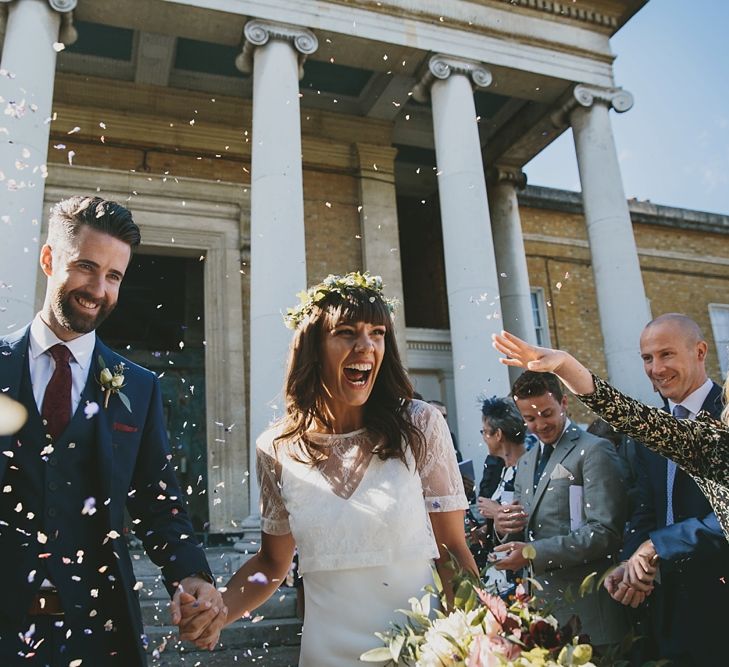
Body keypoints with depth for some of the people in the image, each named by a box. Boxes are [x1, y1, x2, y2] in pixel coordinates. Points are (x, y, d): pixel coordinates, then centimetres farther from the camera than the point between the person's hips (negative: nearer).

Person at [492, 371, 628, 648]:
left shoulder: (594, 451, -10)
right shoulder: (526, 463, 14)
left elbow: (605, 531, -17)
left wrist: (535, 552, -22)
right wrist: (503, 525, -4)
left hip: (585, 603, -6)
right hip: (540, 597, 7)